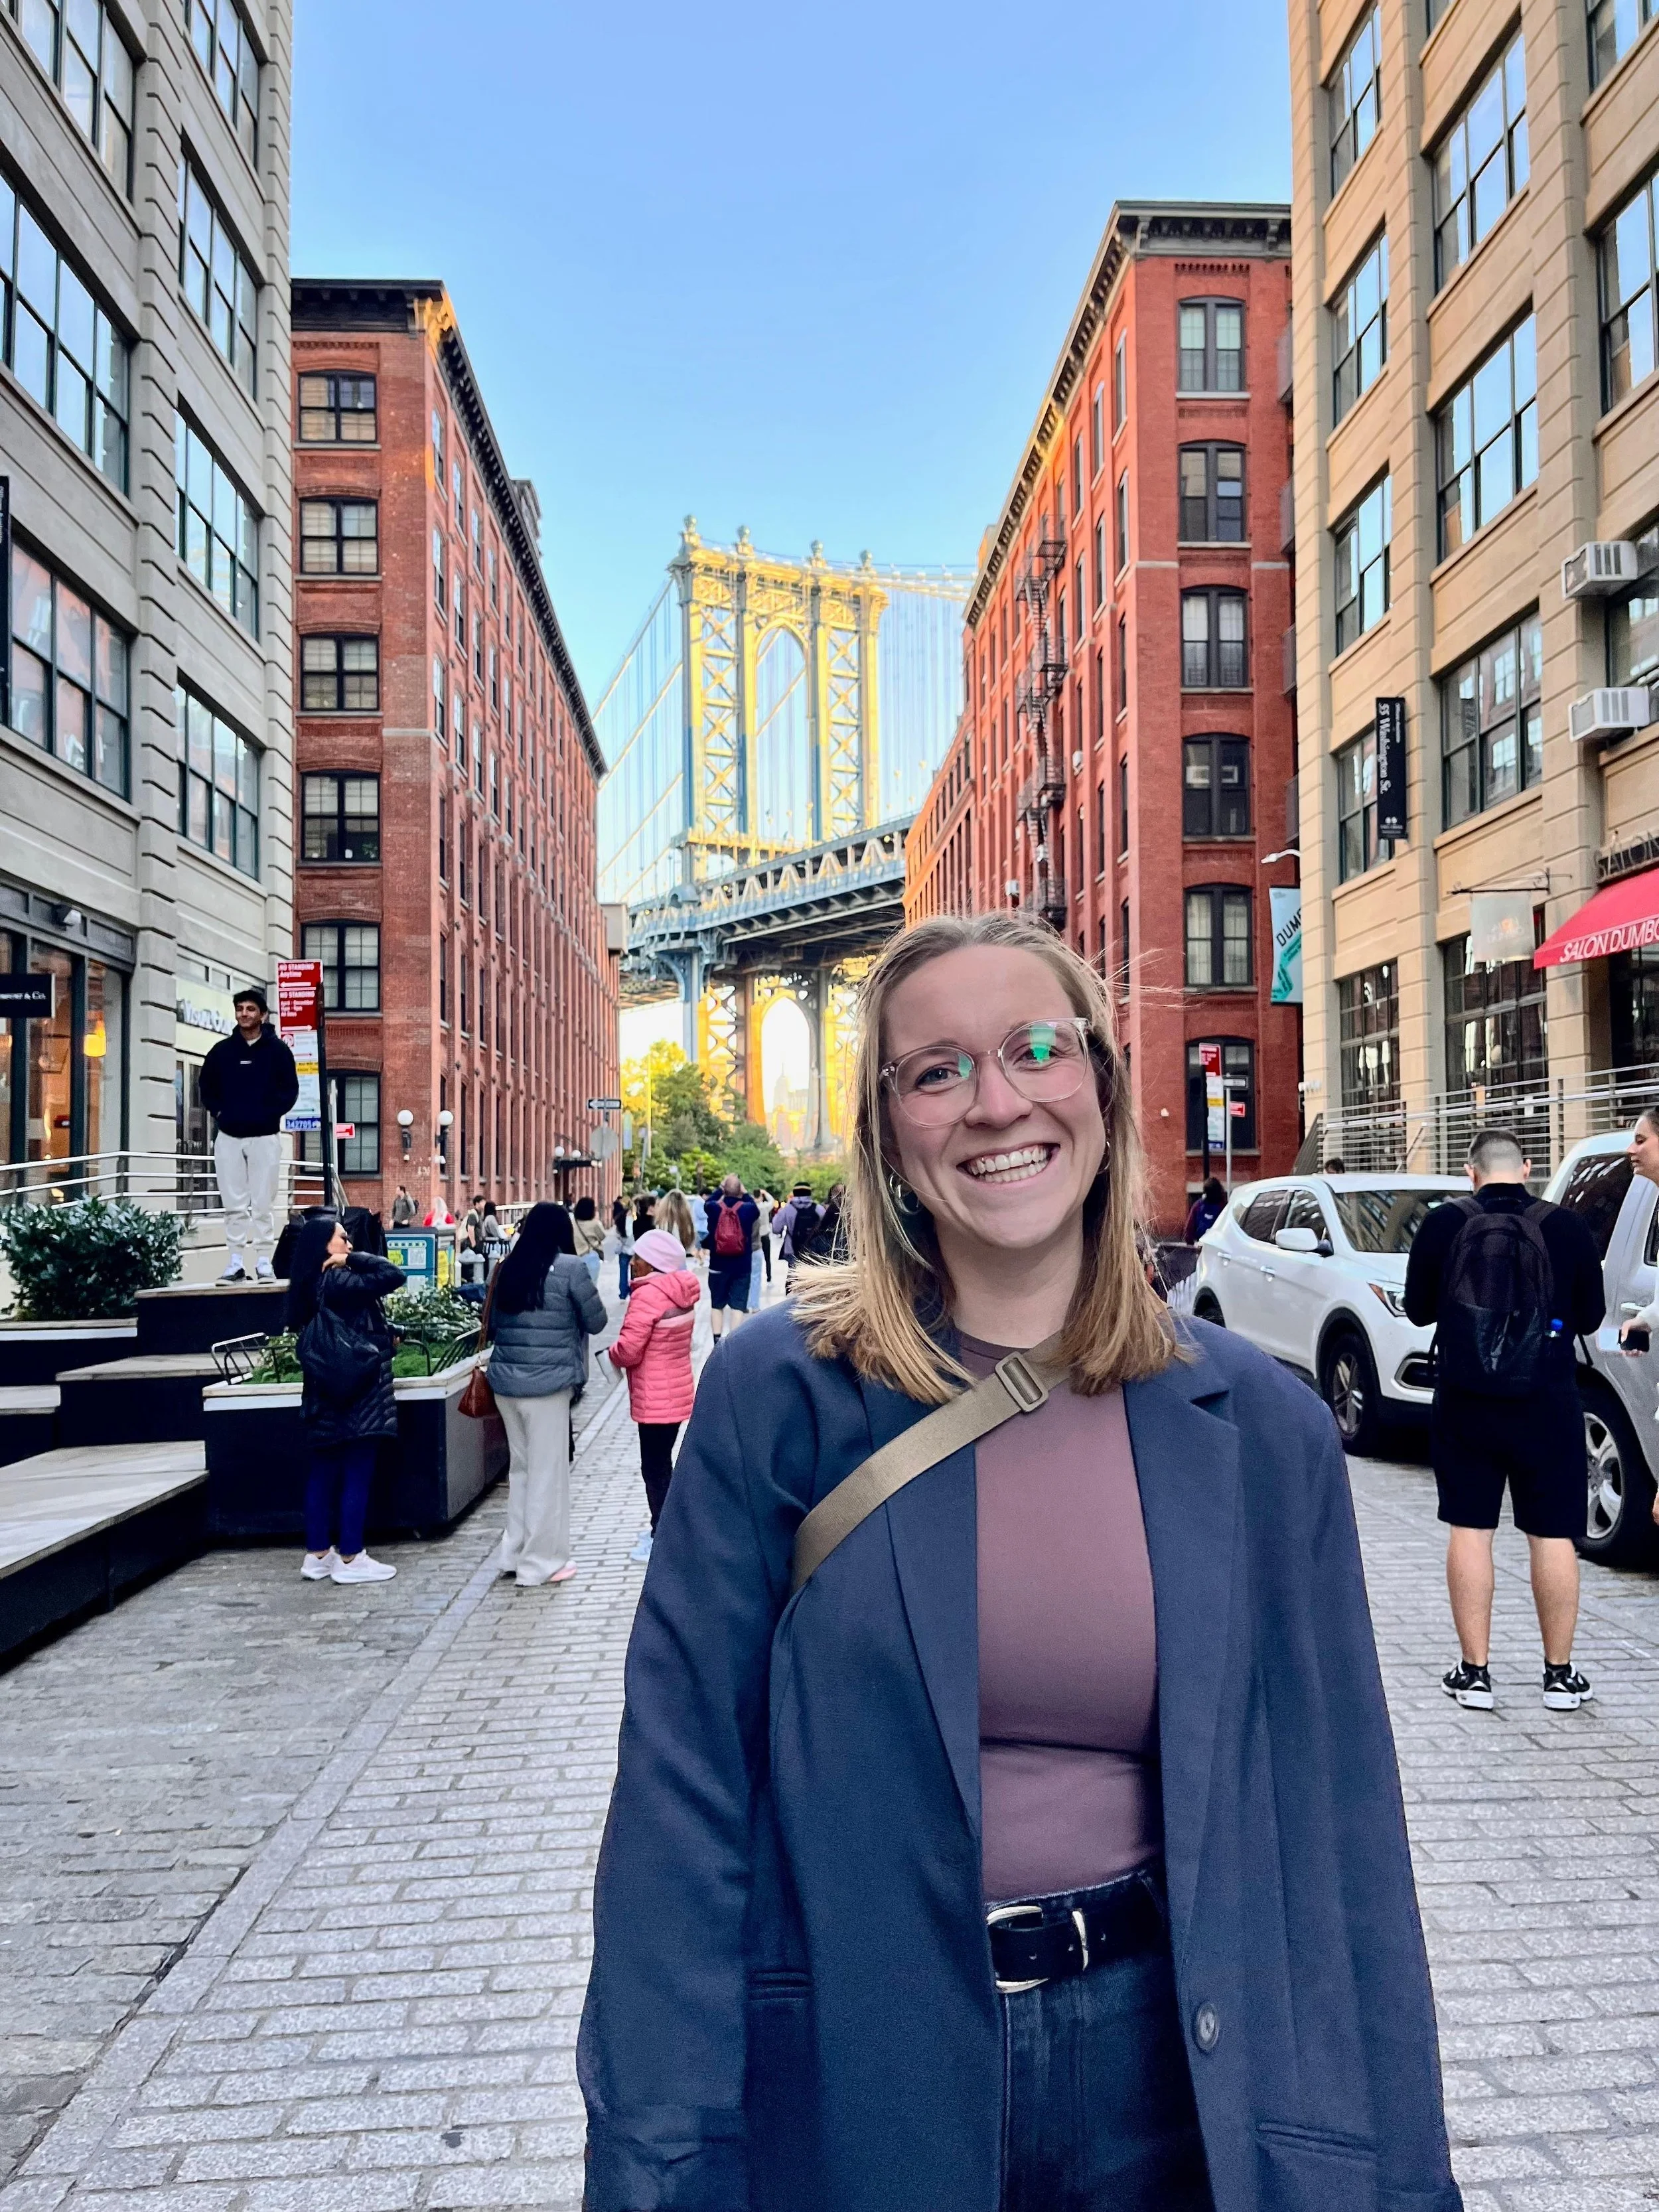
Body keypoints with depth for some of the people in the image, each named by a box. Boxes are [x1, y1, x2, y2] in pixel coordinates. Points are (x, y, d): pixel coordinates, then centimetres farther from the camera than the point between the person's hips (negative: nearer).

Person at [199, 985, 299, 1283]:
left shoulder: (277, 1050, 0)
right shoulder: (222, 1050, 8)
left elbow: (290, 1090, 0)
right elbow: (207, 1087, 17)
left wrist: (269, 1113, -10)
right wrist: (219, 1112, 3)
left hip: (265, 1136, -3)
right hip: (228, 1137, 3)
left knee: (263, 1203, -1)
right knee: (234, 1204, 3)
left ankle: (264, 1262, 2)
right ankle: (235, 1263, 6)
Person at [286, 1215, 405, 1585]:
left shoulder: (311, 1285, 9)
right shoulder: (339, 1283, -18)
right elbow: (394, 1276, -25)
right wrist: (355, 1259, -14)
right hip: (356, 1391, -9)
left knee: (324, 1472, 12)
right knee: (357, 1474, -1)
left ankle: (318, 1554, 18)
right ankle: (350, 1559, 3)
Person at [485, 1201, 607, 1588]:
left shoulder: (508, 1268, 7)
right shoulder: (569, 1268, -9)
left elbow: (493, 1324, 16)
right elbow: (596, 1321, -2)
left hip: (505, 1381, 6)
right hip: (547, 1383, -6)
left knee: (520, 1468, 18)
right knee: (548, 1473, 4)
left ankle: (514, 1553, 25)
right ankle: (540, 1562, 11)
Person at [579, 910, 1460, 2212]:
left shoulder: (1258, 1426, -5)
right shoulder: (778, 1394, -11)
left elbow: (1335, 1817, -1)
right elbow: (684, 1789, -9)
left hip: (1165, 2067, 2)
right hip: (853, 2078, -1)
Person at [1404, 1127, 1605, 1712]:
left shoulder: (1446, 1224, -5)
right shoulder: (1566, 1228, -5)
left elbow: (1418, 1308, 4)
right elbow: (1590, 1316, 6)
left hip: (1464, 1404, 0)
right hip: (1547, 1405, 0)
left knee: (1469, 1528, 8)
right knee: (1552, 1534, 9)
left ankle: (1474, 1672, 11)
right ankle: (1560, 1674, 17)